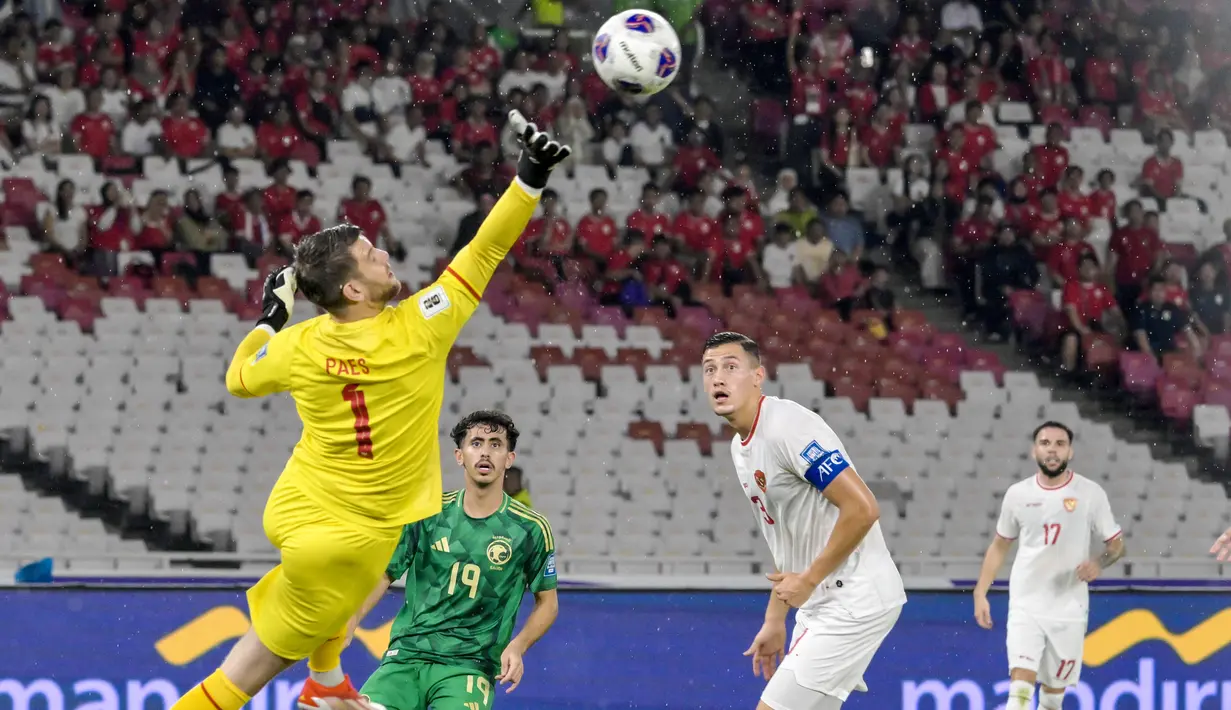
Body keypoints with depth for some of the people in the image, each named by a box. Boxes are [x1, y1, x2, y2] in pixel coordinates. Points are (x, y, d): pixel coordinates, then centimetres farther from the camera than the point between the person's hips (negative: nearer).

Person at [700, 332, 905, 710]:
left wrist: (808, 580, -15)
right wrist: (775, 621, 20)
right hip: (817, 604, 10)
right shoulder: (740, 447, 13)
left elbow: (862, 509, -23)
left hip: (855, 602, -10)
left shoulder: (788, 427, -17)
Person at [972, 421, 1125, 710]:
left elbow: (1116, 544, 1)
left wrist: (1099, 563, -21)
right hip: (1025, 604, 0)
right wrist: (980, 593, 6)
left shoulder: (1090, 493, -5)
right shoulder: (1018, 494, 0)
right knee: (1021, 685, -17)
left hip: (1068, 608, 0)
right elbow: (999, 546, 12)